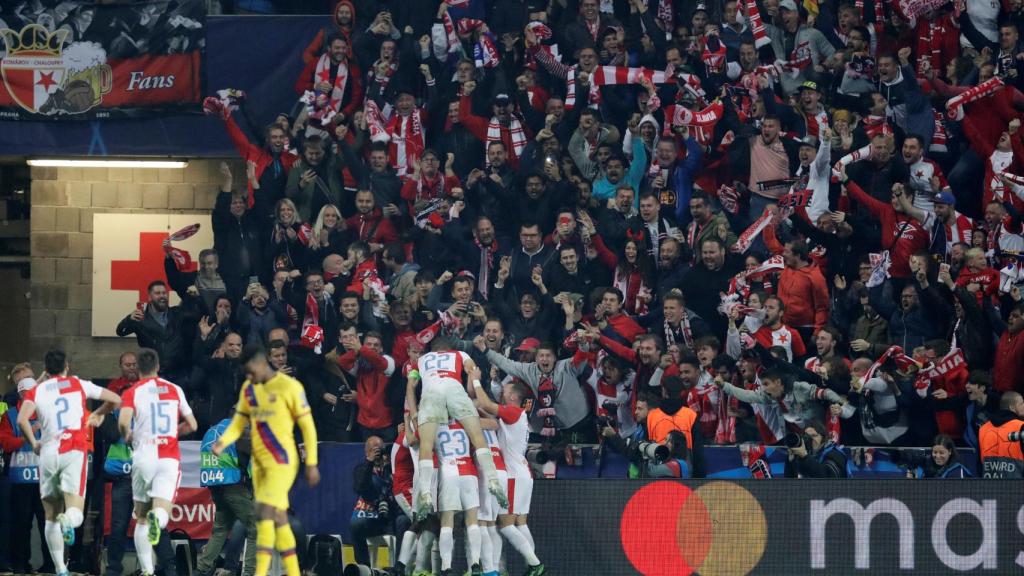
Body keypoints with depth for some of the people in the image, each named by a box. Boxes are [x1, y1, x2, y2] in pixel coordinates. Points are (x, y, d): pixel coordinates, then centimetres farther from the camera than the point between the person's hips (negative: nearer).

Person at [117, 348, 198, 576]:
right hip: (169, 458, 0)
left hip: (143, 457, 0)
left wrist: (127, 436, 5)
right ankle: (158, 517, -44)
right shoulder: (175, 390, 10)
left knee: (141, 518, 14)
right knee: (162, 512, -8)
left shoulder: (132, 392, 2)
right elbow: (192, 425, 13)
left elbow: (123, 422, -16)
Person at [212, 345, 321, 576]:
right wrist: (222, 442, -9)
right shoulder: (248, 389, 9)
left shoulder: (289, 387, -10)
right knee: (278, 518, 10)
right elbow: (239, 423, 11)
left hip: (282, 461, -7)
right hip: (260, 462, 7)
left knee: (265, 512, -17)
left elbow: (308, 426, -6)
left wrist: (311, 464, -7)